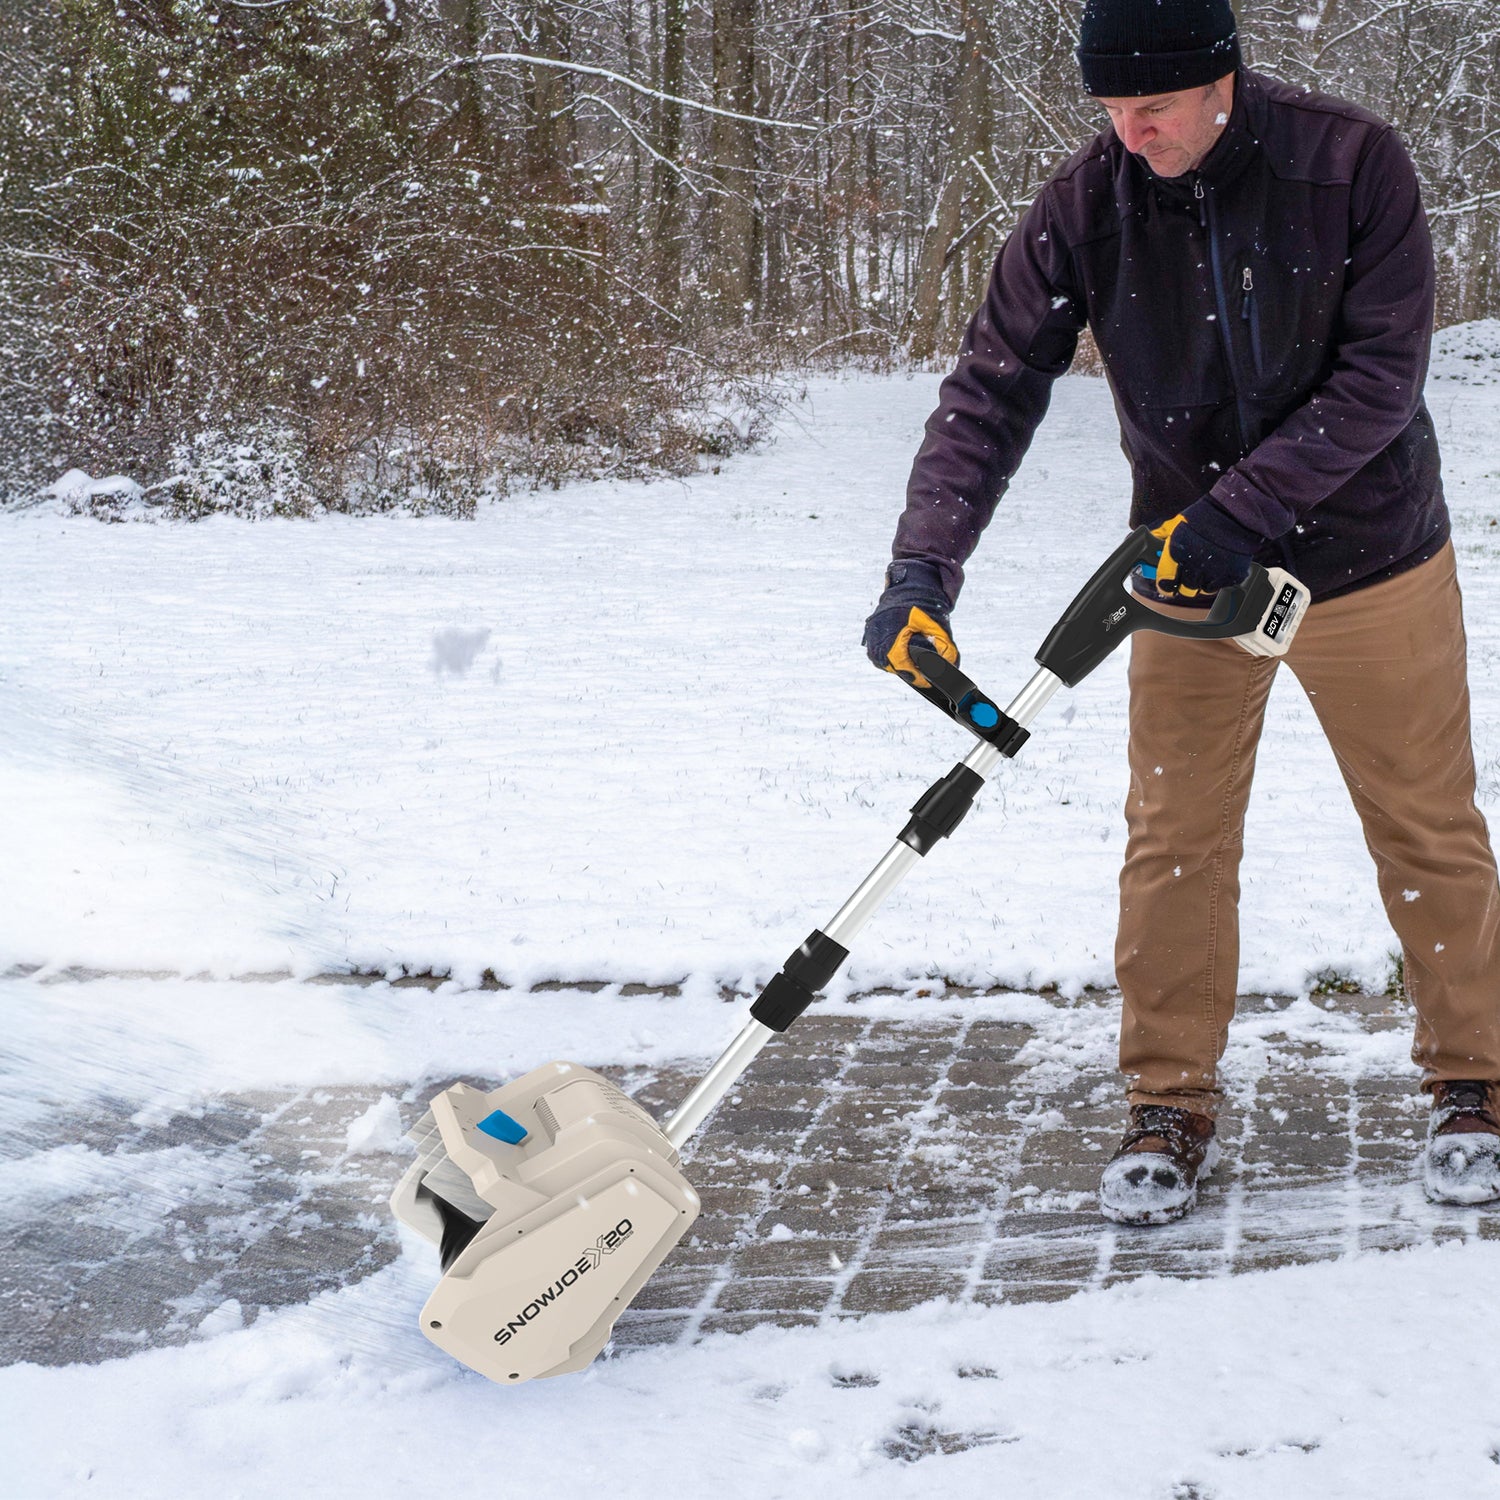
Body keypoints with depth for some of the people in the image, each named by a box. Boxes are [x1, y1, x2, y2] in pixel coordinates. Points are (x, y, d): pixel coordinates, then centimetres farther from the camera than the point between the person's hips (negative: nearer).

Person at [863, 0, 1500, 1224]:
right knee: (1176, 842, 4)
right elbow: (993, 389, -14)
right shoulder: (1084, 206, -13)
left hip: (1368, 559, -1)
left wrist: (1244, 507, -26)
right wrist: (923, 569, -27)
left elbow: (1384, 371, -18)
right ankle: (1172, 1107, 19)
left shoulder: (1352, 163, -18)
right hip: (1189, 574, 2)